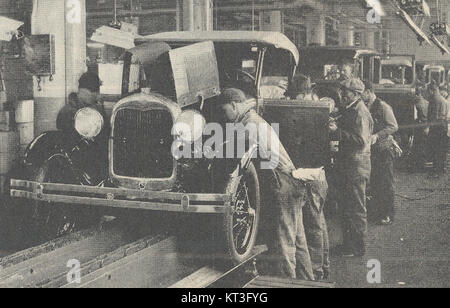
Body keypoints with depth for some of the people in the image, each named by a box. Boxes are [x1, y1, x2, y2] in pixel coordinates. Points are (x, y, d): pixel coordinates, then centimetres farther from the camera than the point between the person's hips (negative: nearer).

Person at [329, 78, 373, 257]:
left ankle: (358, 248, 8)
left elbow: (361, 140, -25)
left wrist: (338, 131, -24)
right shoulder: (350, 110, 14)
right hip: (347, 166, 10)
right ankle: (349, 243, 27)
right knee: (346, 207, 16)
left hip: (357, 167, -10)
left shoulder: (360, 113, -17)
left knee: (357, 209, -1)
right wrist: (335, 126, 4)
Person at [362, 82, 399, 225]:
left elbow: (394, 127, -14)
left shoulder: (383, 107, -10)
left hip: (384, 150, -7)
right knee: (373, 183, 10)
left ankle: (388, 215, 6)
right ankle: (378, 212, 20)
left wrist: (377, 135, -21)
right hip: (371, 149, 7)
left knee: (386, 184, -1)